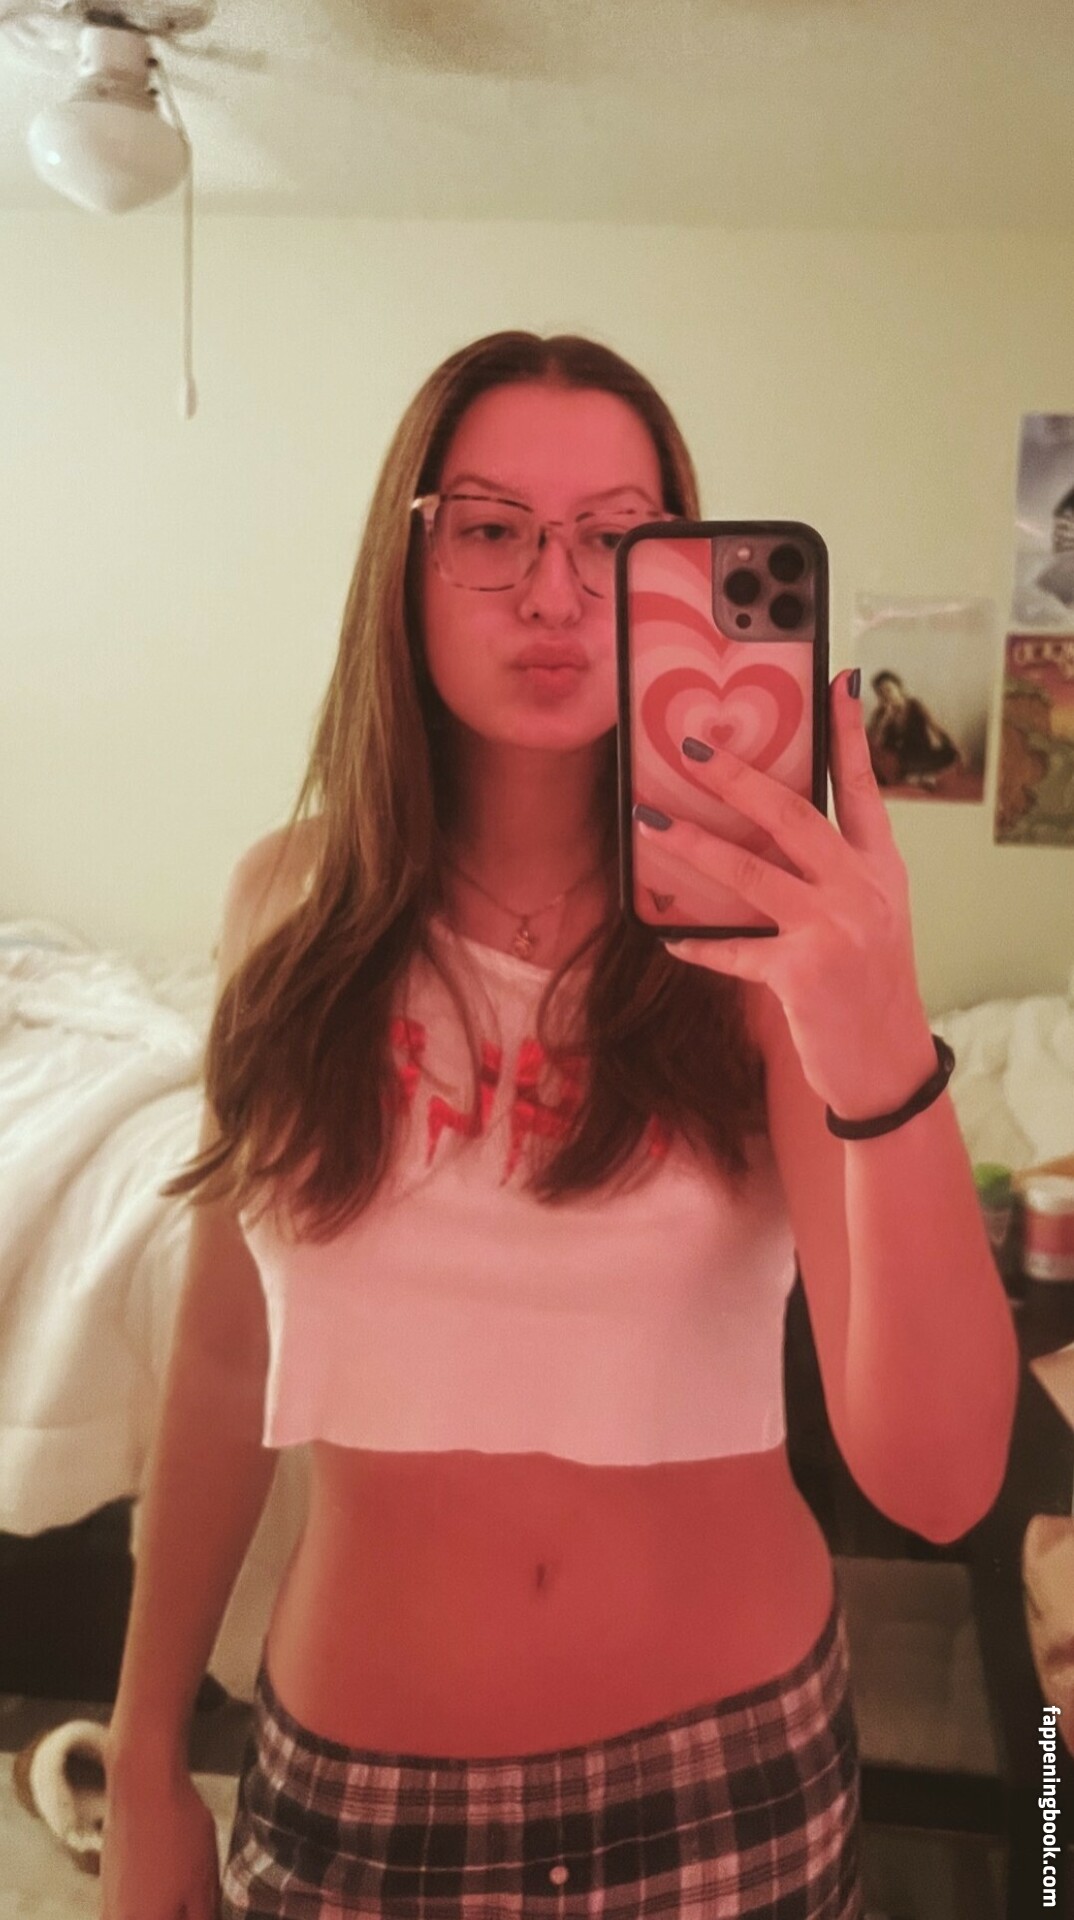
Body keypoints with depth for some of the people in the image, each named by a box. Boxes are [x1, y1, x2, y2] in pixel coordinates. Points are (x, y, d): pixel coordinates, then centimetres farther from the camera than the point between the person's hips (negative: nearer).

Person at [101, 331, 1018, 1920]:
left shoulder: (764, 934, -14)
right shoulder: (296, 908, -8)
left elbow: (938, 1482, -23)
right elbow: (224, 1363, -1)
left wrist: (881, 1056, -39)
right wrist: (145, 1762, 5)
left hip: (732, 1772, 0)